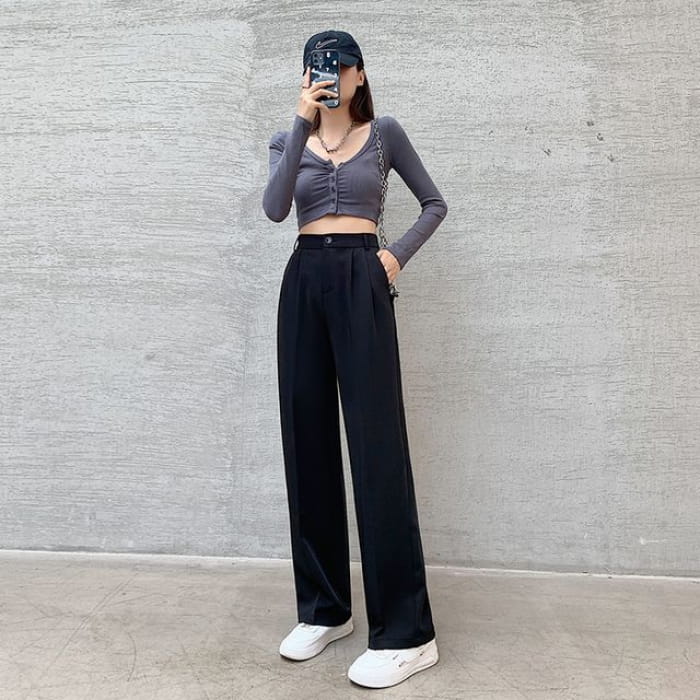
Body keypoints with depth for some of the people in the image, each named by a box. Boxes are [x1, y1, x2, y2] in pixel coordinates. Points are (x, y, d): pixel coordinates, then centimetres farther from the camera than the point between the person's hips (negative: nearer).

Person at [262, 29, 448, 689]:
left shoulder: (384, 132, 10)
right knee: (307, 441, 3)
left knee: (377, 444, -9)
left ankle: (406, 633, -4)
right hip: (303, 281, 4)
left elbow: (435, 203, 15)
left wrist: (398, 254, -2)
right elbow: (274, 208, -6)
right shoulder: (289, 138, 14)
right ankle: (323, 608, 16)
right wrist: (302, 124, -11)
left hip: (360, 281, -3)